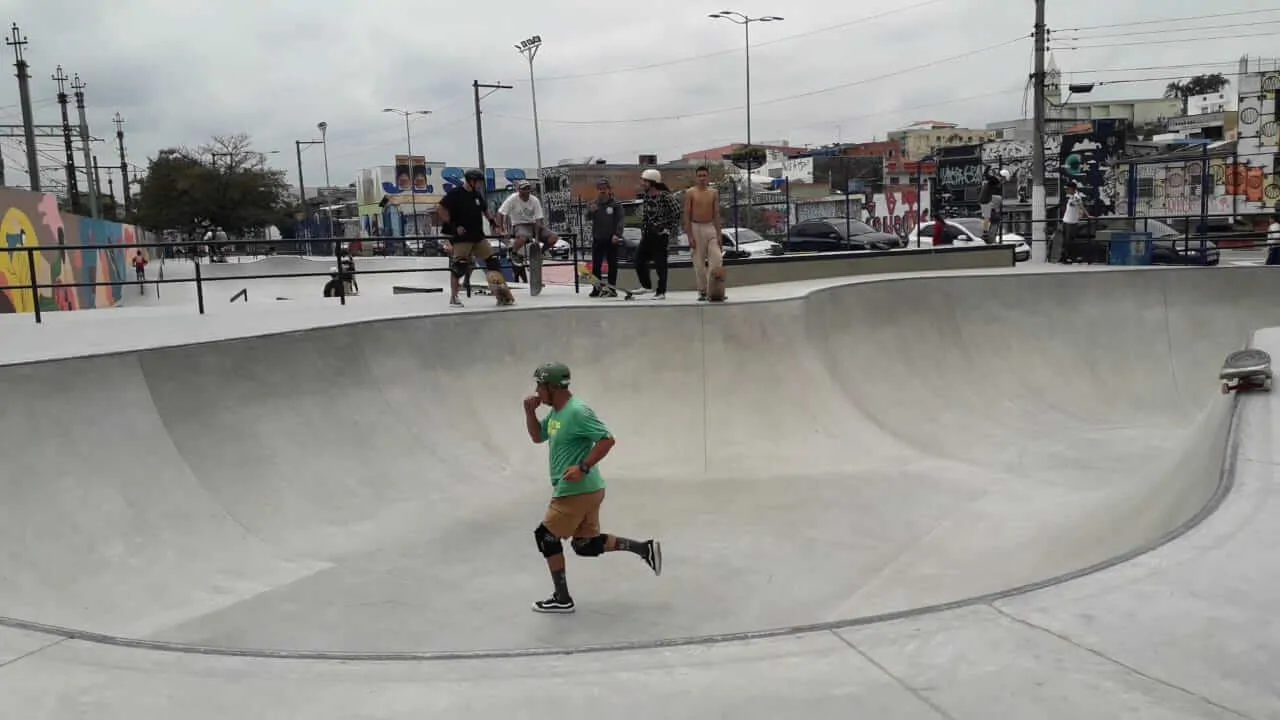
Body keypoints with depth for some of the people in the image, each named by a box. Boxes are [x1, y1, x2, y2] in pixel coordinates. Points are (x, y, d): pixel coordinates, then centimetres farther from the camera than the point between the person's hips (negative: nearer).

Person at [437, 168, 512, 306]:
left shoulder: (477, 195, 12)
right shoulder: (454, 194, -11)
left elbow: (485, 209, 27)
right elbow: (441, 210, -15)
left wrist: (493, 221, 9)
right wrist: (452, 226, -19)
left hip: (478, 236, 7)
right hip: (461, 237, -7)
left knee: (492, 261, 4)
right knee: (458, 265, -7)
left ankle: (503, 294, 9)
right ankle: (453, 297, 4)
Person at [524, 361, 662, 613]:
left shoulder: (577, 411, -19)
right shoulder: (556, 412, 11)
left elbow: (607, 440, -22)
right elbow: (537, 436, 23)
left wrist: (583, 468, -25)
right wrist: (530, 412, 6)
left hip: (578, 491, -10)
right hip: (582, 490, 10)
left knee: (546, 537, 2)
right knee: (585, 544, 15)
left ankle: (562, 599, 11)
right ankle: (644, 548, 15)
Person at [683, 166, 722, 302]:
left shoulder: (714, 192, 6)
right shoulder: (690, 193, -2)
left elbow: (716, 214, 6)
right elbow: (687, 215, -4)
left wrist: (719, 234, -1)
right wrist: (689, 236, -10)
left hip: (711, 227, 2)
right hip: (696, 228, -2)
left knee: (717, 259, -9)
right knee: (699, 263, 1)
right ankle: (702, 291, 9)